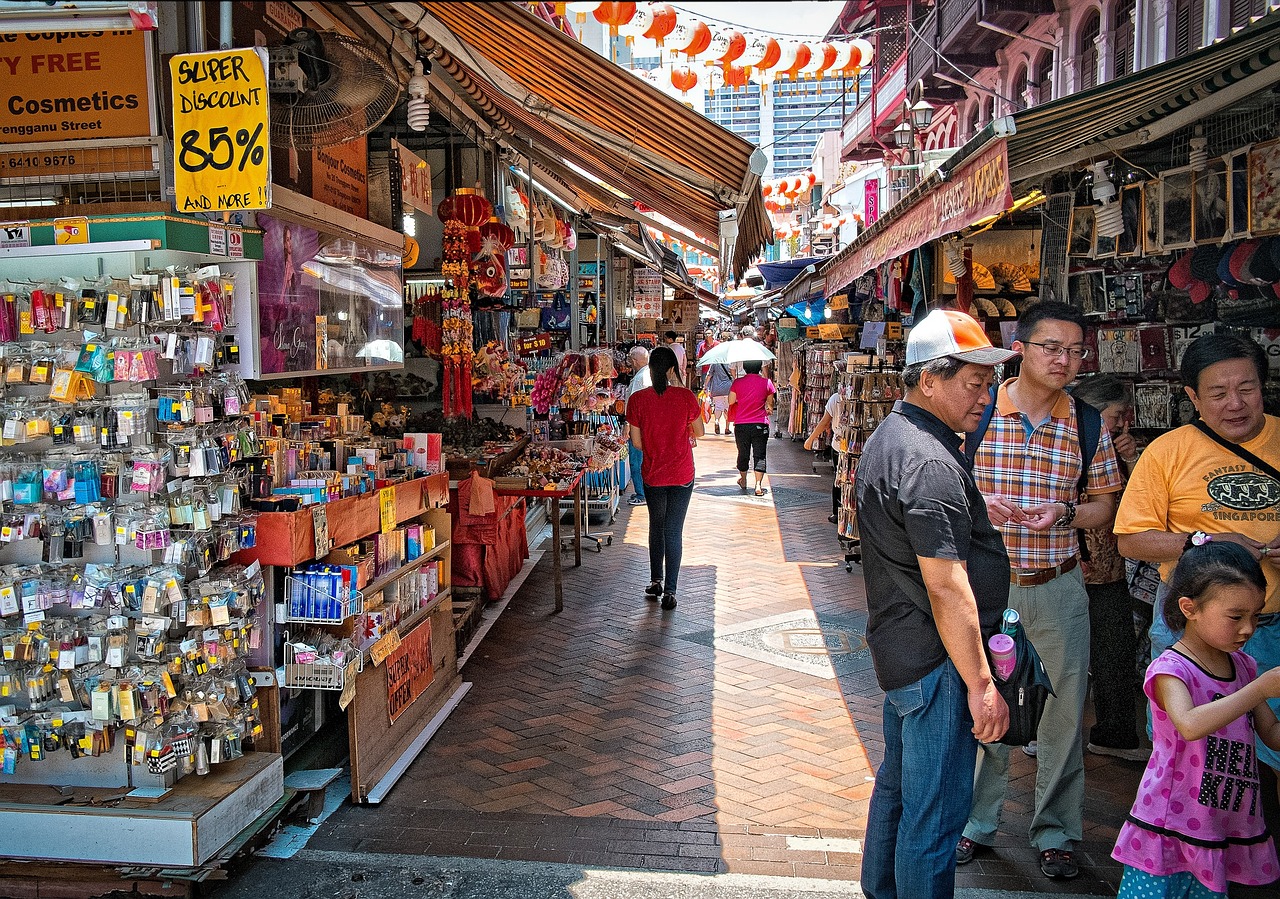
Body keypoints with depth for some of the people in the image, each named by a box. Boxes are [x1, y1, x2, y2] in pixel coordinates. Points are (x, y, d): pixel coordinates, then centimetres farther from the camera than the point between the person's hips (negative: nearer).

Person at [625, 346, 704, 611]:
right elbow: (699, 432, 1)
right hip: (682, 475, -1)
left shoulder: (637, 399, -10)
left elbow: (637, 442, -4)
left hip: (653, 475, 1)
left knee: (656, 526, 21)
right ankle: (669, 591, 8)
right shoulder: (685, 396, -12)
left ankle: (656, 581, 28)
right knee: (674, 531, 6)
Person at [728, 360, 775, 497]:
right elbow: (770, 403, 6)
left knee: (743, 453, 17)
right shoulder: (766, 382, -5)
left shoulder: (737, 383, -4)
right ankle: (758, 485, -8)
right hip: (760, 424, -1)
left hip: (741, 425, 1)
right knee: (760, 455, 3)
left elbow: (731, 402, 6)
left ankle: (743, 481, 34)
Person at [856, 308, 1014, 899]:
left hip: (899, 650, 11)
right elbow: (947, 588, -25)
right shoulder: (930, 462, -23)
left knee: (898, 783, 24)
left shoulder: (887, 438, 11)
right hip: (937, 661, -11)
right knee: (934, 813, 1)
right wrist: (981, 684, -19)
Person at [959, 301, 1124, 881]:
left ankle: (1056, 832, 27)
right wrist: (981, 503, -17)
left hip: (1059, 588, 1)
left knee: (1064, 710, 9)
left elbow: (1105, 504, 8)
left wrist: (1064, 513, -13)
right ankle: (976, 822, 28)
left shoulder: (1088, 424, 1)